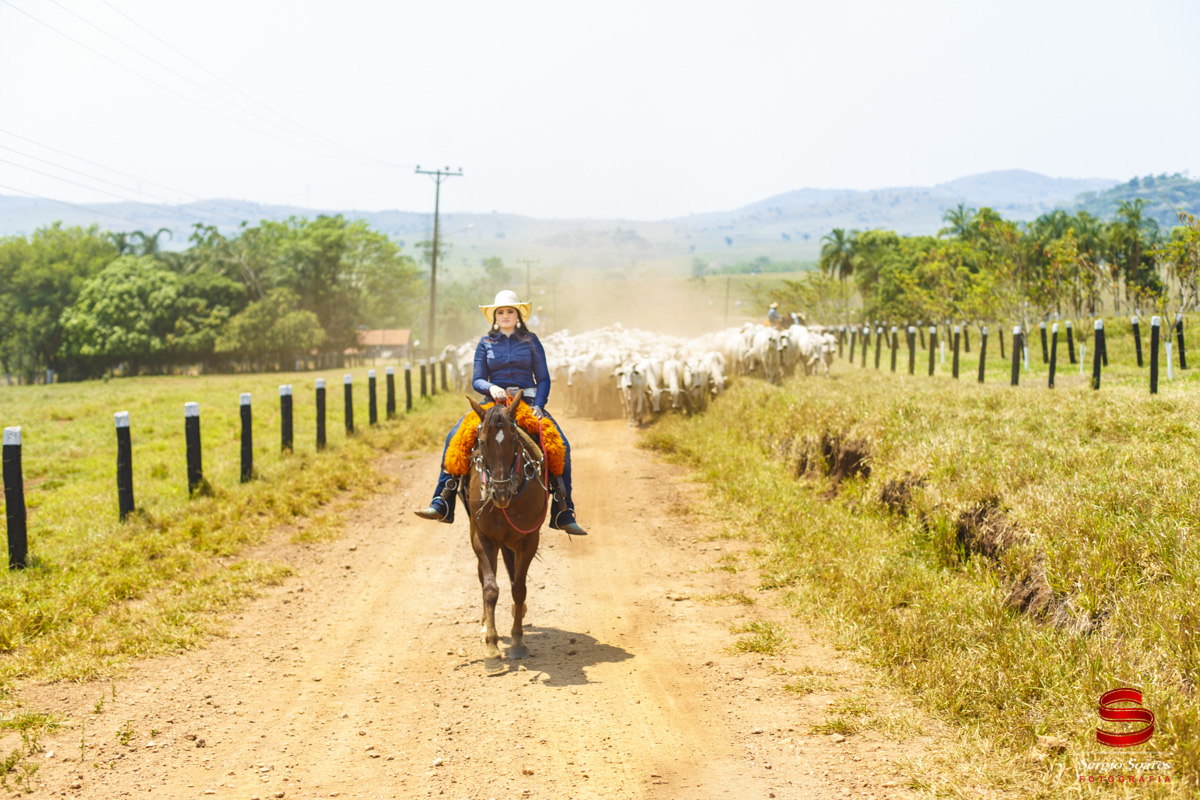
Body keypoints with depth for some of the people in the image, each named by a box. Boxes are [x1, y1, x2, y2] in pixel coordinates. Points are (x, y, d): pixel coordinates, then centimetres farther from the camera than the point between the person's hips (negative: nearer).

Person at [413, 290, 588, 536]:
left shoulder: (530, 341, 8)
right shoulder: (486, 343, 9)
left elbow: (543, 379, 6)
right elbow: (477, 380, 5)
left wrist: (538, 406, -12)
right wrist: (491, 388, -19)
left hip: (527, 402, 0)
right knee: (454, 438, -21)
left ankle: (563, 513, -13)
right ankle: (442, 504, -17)